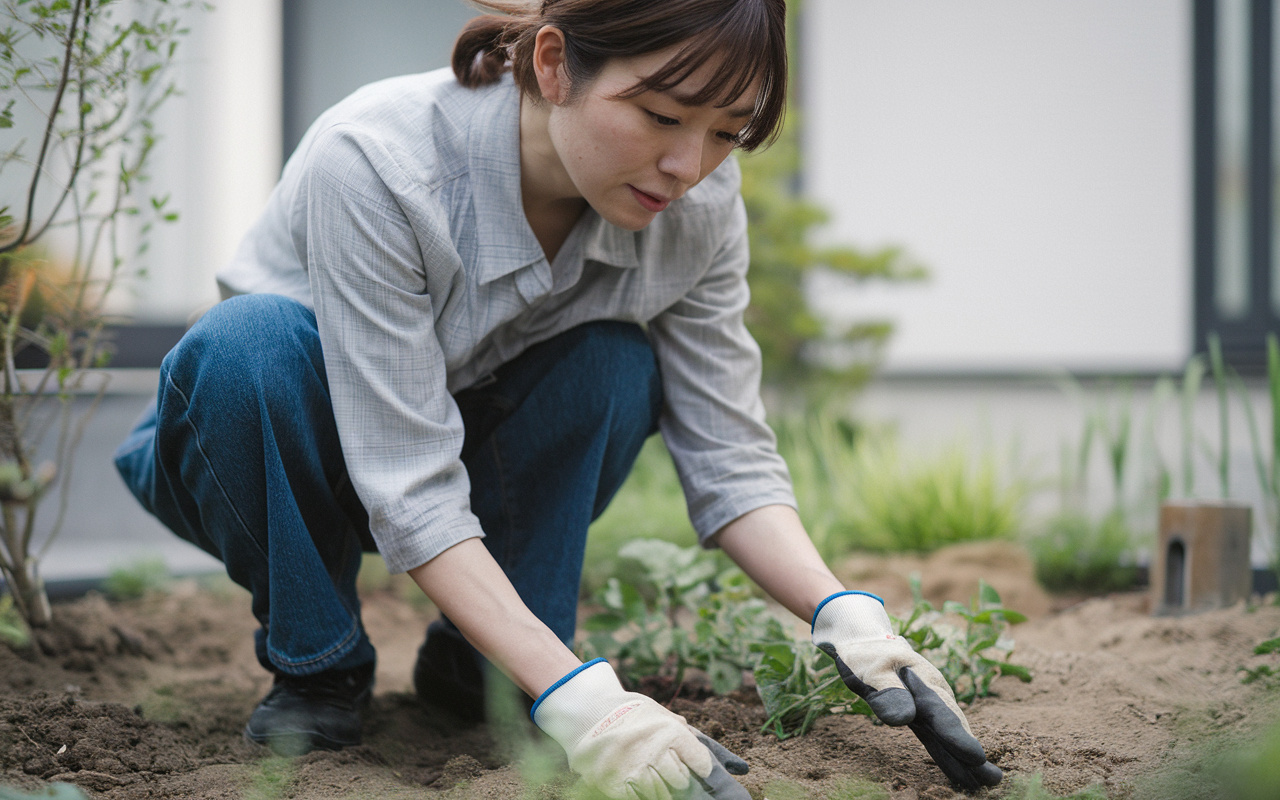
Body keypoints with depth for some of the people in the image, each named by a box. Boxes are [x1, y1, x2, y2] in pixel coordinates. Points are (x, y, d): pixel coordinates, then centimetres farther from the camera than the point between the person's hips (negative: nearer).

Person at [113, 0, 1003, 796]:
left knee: (614, 367, -27)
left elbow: (728, 454, -15)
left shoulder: (694, 203, -21)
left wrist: (845, 613, -33)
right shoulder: (373, 161, -36)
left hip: (474, 436, 3)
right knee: (254, 338, -36)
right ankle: (315, 664, -12)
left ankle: (471, 663, -6)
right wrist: (574, 697, -47)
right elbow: (410, 489, -38)